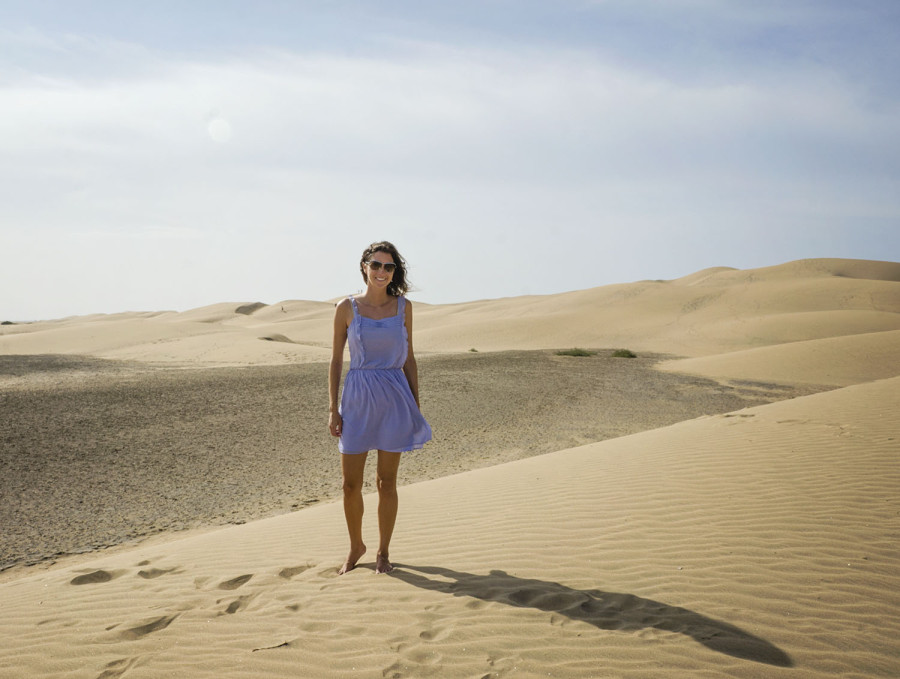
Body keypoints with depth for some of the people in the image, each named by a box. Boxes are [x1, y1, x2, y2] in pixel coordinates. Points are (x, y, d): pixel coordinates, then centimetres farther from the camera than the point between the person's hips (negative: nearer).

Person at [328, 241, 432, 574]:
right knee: (350, 483, 3)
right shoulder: (347, 308, 0)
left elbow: (408, 359, 8)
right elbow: (336, 360, 3)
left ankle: (383, 552, 23)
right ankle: (356, 547, 27)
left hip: (394, 398, 1)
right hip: (357, 399, 0)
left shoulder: (403, 306, 4)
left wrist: (416, 406, 6)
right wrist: (333, 408, -2)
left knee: (386, 481, 6)